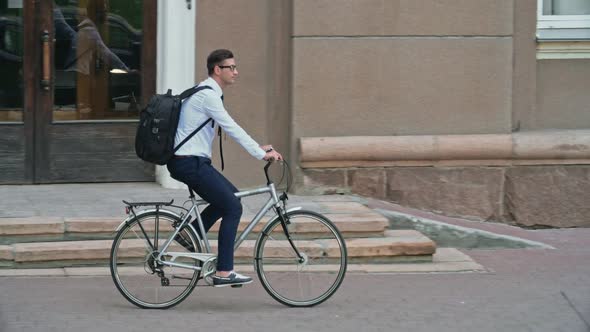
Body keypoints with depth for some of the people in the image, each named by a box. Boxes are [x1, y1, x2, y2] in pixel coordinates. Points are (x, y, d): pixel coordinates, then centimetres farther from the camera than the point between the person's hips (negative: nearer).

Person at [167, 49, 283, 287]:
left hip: (190, 161, 10)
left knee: (231, 195, 17)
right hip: (190, 163, -10)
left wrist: (259, 148, 17)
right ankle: (223, 273, -7)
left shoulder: (209, 93, 17)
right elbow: (231, 128, -19)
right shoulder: (208, 95, -15)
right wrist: (261, 154, -16)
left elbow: (230, 129, 22)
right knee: (232, 208, -7)